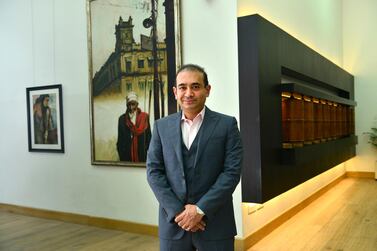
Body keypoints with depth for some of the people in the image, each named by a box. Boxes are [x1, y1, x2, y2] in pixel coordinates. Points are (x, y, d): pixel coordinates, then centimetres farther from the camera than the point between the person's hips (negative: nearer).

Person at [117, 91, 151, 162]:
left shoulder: (144, 117, 2)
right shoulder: (122, 119, 7)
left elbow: (148, 136, 2)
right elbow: (120, 139, 7)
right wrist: (121, 155, 2)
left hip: (141, 154, -1)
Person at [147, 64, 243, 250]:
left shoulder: (227, 124, -1)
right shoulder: (161, 126, 5)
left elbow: (232, 171, -7)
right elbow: (153, 171, 1)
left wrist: (201, 209, -13)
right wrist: (178, 211, -10)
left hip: (215, 223, -1)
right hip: (173, 223, 2)